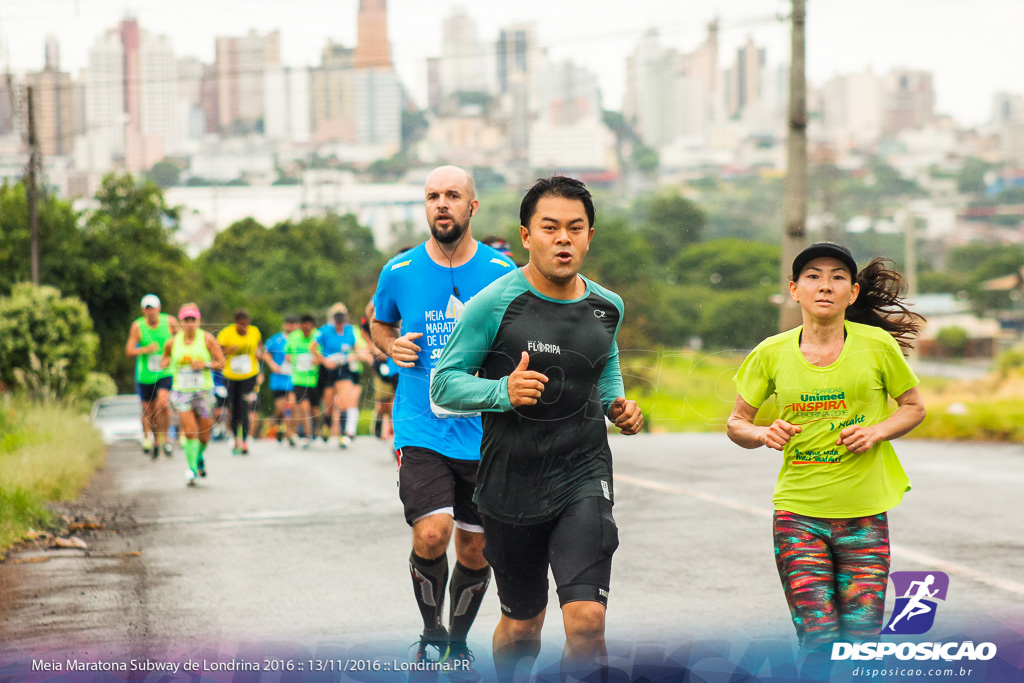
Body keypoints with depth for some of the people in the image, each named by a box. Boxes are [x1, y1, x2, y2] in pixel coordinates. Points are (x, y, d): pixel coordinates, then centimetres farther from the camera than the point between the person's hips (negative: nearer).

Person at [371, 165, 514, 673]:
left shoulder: (501, 272, -1)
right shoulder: (399, 272, 1)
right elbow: (379, 323, 20)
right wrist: (392, 346, -1)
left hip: (484, 435, 1)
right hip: (421, 433, -1)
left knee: (475, 551, 8)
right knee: (431, 535, -19)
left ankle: (459, 641, 33)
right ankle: (432, 634, 7)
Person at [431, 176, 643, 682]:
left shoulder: (606, 307, 4)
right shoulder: (494, 304, -10)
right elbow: (444, 384, -7)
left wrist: (617, 404, 6)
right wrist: (503, 392, -24)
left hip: (583, 475, 2)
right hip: (512, 483, -1)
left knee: (587, 620, -18)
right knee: (521, 627, 13)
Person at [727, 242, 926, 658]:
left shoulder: (876, 344, -2)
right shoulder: (771, 354, 0)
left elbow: (913, 407, 10)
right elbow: (736, 423, 10)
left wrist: (877, 431, -9)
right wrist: (764, 434, -12)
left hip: (864, 514, 0)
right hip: (798, 513, 0)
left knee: (860, 646, 0)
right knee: (818, 645, -8)